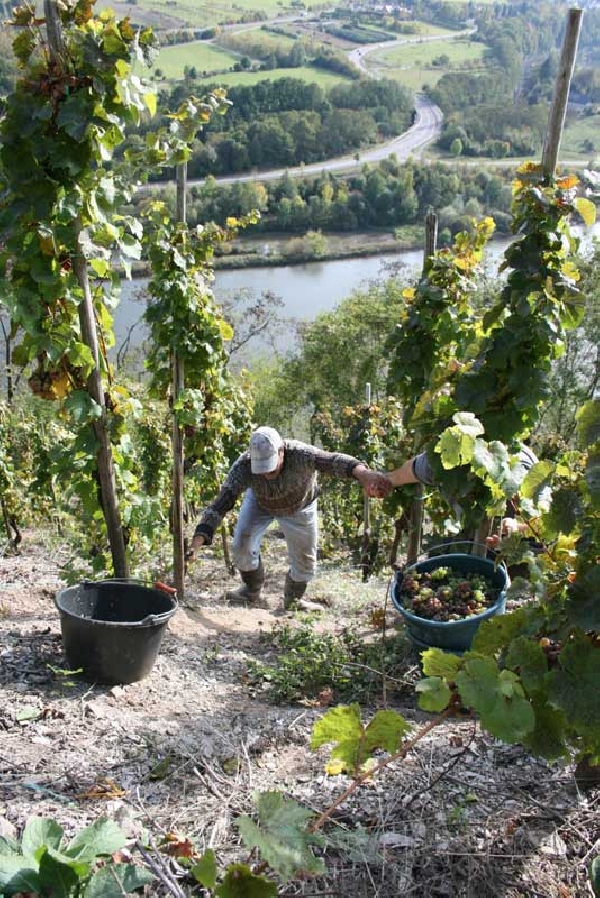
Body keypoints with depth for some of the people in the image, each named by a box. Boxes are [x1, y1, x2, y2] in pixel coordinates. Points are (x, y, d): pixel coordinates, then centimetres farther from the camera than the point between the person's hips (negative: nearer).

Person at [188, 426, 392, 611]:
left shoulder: (300, 455, -44)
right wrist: (197, 542, -53)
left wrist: (364, 473, -82)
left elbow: (334, 460, -61)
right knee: (242, 545, -16)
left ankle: (292, 602, 34)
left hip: (299, 506, 0)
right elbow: (220, 504, -41)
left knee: (305, 560, 6)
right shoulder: (243, 466, -39)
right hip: (259, 502, 0)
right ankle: (252, 592, 12)